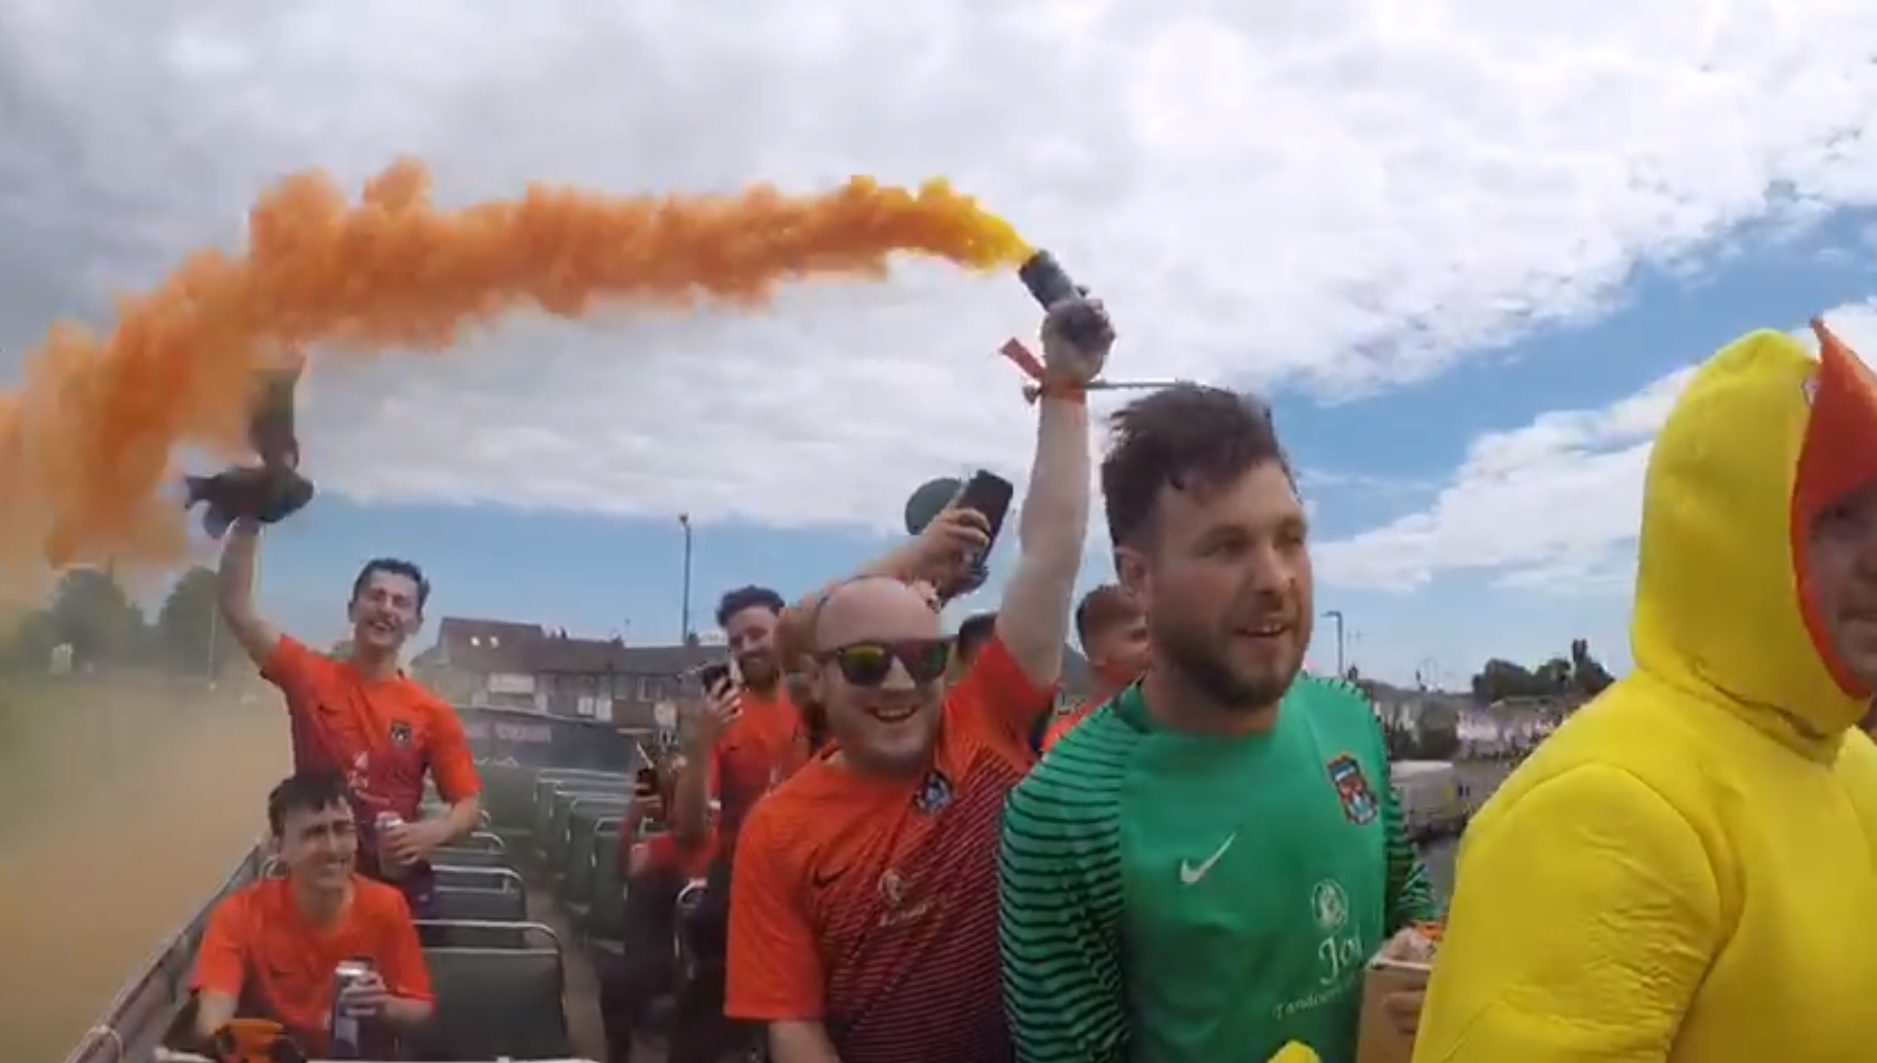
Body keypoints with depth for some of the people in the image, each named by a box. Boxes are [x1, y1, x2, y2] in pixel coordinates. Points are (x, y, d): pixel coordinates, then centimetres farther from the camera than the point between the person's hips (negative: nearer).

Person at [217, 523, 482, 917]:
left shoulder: (433, 713, -3)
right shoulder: (309, 675, -1)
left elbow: (469, 805, -1)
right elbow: (236, 606, -6)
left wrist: (431, 833, -22)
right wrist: (247, 521, -14)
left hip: (399, 885, 0)